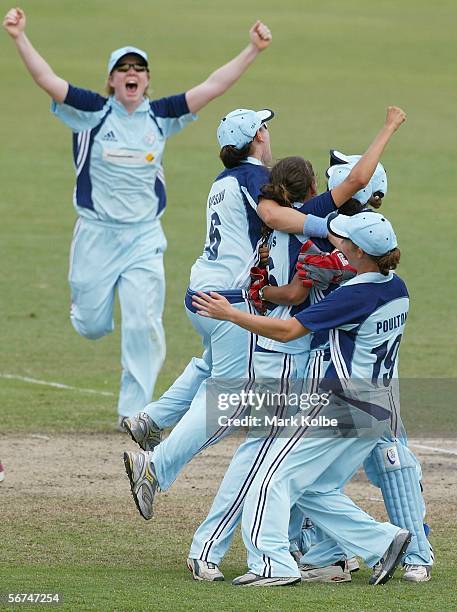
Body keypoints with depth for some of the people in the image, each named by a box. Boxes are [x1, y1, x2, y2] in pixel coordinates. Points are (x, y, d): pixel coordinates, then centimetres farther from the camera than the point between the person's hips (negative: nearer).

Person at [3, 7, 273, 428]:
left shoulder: (161, 117, 2)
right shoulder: (93, 113, -5)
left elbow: (213, 87, -1)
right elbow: (47, 80, -16)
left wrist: (253, 50, -9)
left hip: (144, 238, 1)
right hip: (97, 234, -1)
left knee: (143, 325, -6)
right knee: (92, 326, 7)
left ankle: (134, 410, 5)